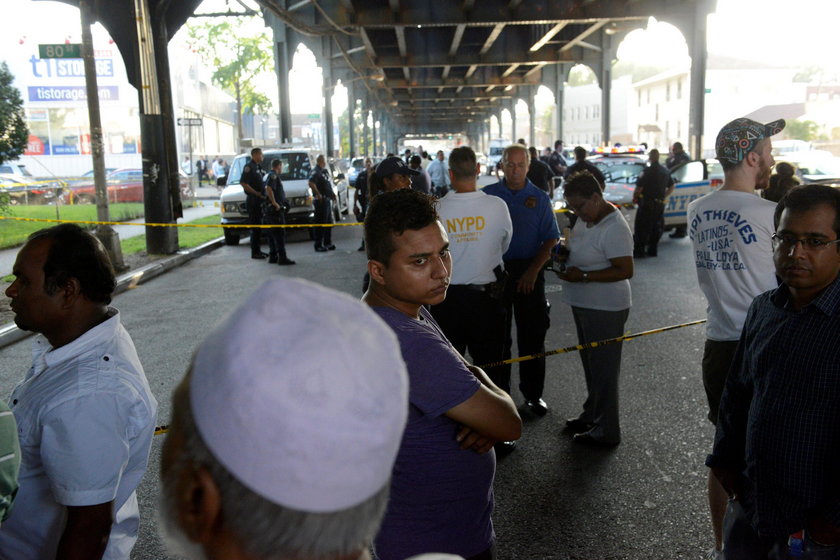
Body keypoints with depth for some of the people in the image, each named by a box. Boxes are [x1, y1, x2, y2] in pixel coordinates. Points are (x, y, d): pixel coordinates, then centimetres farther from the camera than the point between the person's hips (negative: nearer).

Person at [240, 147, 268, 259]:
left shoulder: (257, 166, 17)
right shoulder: (249, 166, -12)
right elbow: (242, 183, -20)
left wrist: (262, 194, 10)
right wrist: (257, 193, -19)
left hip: (259, 200, 9)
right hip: (253, 200, -9)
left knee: (258, 226, 13)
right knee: (255, 226, -7)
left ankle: (257, 250, 21)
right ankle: (255, 252, -3)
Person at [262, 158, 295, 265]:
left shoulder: (269, 175, 20)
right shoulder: (273, 175, -11)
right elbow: (268, 189, -26)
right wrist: (275, 203, -24)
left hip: (271, 210, 10)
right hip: (275, 209, -10)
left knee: (272, 234, 12)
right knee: (279, 234, -10)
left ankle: (273, 256, 17)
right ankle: (282, 258, -12)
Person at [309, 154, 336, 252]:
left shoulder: (325, 171, 15)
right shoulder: (316, 172, -14)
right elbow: (311, 183, -28)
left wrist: (332, 193, 15)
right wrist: (318, 194, -24)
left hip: (328, 200, 10)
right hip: (321, 200, -10)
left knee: (329, 222, 16)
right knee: (321, 223, -6)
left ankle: (328, 243, 26)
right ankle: (318, 245, -2)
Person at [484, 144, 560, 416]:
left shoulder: (539, 198, 3)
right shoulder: (488, 195, 2)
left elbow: (551, 239, 1)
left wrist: (533, 271, -10)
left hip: (529, 272, 0)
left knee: (532, 335, 4)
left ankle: (533, 393, 17)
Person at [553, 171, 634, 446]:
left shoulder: (614, 228, -23)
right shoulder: (585, 218, 6)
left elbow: (626, 270, -26)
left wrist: (584, 276, -27)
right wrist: (563, 251, 1)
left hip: (605, 309, -10)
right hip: (583, 305, 10)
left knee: (603, 368, 2)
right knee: (590, 363, 21)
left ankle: (606, 431, 15)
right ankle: (592, 415, 37)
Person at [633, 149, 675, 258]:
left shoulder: (647, 171, -13)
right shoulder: (665, 171, 11)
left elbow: (639, 188, -15)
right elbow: (671, 187, 19)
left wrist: (634, 197, 2)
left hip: (646, 204, -7)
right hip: (660, 205, 7)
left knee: (641, 228, -3)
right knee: (656, 228, 13)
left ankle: (639, 251, -3)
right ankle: (653, 250, 17)